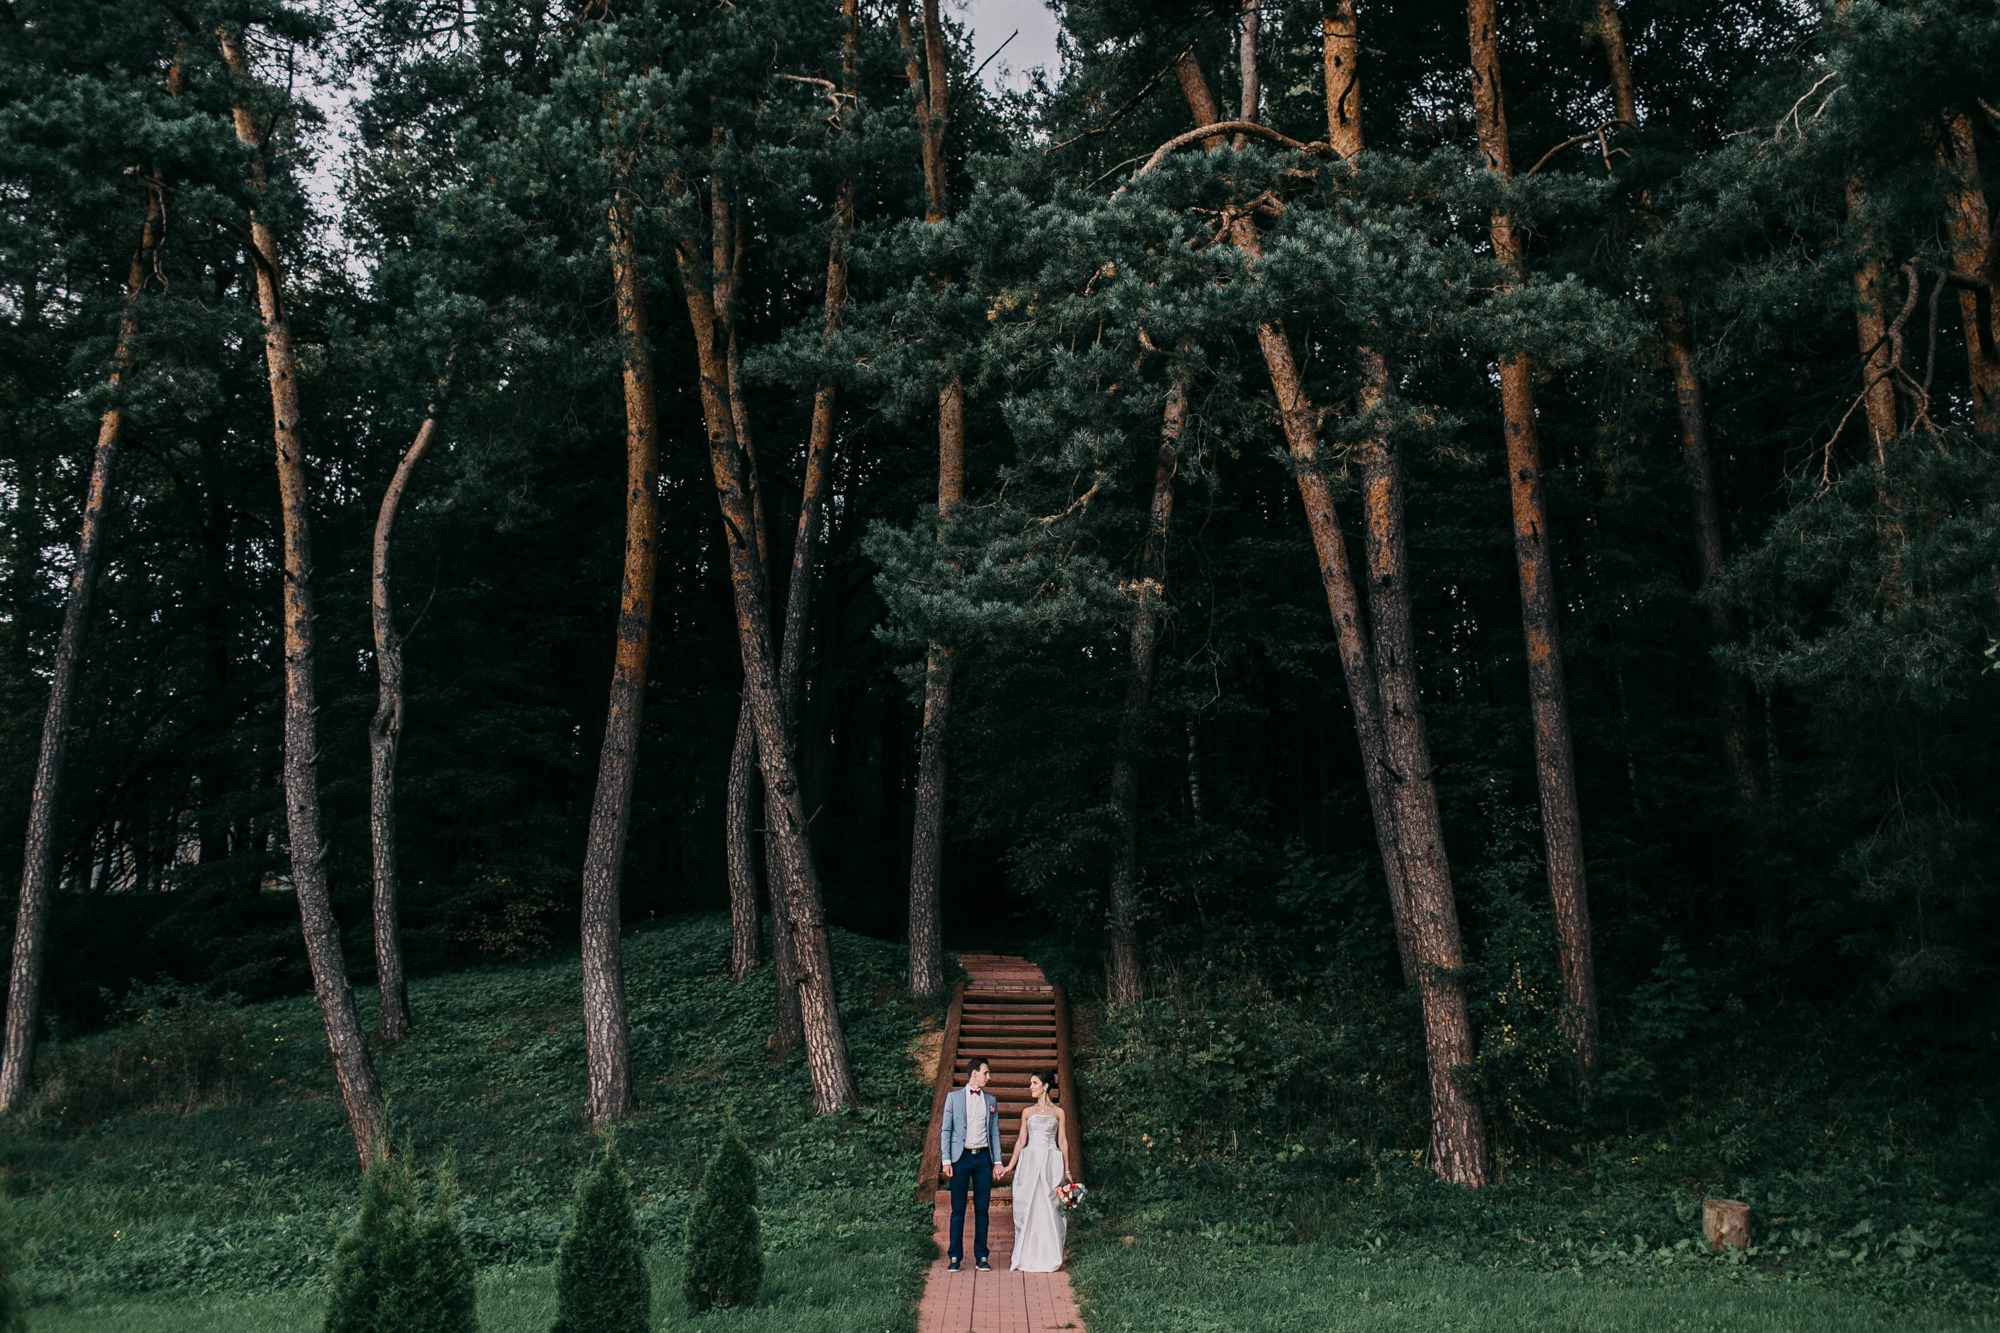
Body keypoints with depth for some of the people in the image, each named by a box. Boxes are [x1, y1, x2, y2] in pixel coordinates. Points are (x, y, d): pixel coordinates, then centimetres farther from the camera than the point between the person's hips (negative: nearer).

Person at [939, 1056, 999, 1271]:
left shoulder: (990, 1100, 12)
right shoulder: (954, 1097, 2)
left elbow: (994, 1132, 13)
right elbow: (946, 1130, 1)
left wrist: (997, 1161, 5)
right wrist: (946, 1160, -6)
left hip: (983, 1157, 3)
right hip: (961, 1157, -3)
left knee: (982, 1209, 4)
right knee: (958, 1209, 0)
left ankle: (981, 1257, 10)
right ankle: (955, 1257, 6)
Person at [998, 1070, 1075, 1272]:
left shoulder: (1058, 1112, 5)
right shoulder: (1028, 1112, 10)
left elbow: (1063, 1142, 6)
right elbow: (1021, 1140, 12)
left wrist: (1066, 1170, 3)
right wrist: (1010, 1166, 8)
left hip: (1050, 1164, -2)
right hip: (1029, 1162, 2)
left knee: (1049, 1208, -2)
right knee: (1026, 1208, 0)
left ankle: (1049, 1256, 6)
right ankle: (1025, 1255, 7)